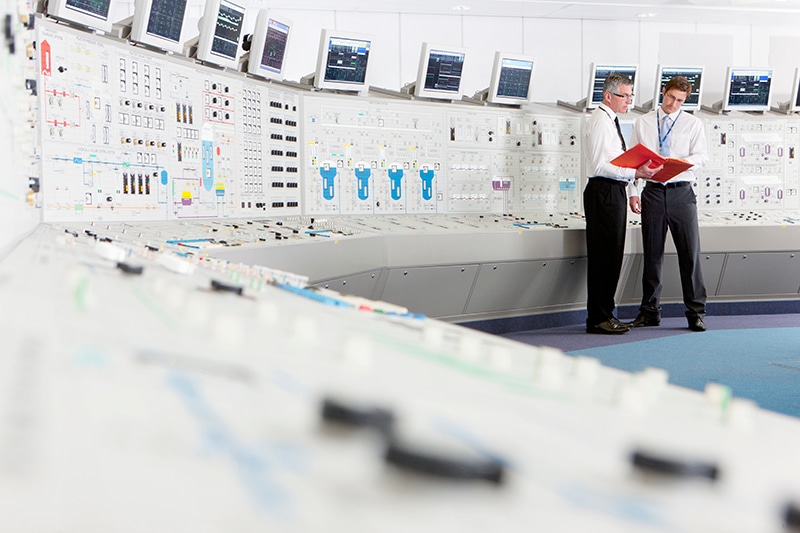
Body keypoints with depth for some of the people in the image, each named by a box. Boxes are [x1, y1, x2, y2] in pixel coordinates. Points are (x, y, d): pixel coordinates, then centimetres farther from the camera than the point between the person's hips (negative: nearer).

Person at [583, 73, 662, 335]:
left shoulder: (611, 121, 20)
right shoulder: (599, 122, -12)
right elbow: (599, 166, -20)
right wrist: (635, 173, -23)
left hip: (615, 192, 10)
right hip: (603, 193, -10)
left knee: (612, 255, 12)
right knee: (603, 256, -8)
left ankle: (605, 314, 18)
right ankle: (598, 319, -4)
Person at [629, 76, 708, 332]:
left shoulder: (693, 123, 8)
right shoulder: (643, 123, 11)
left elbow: (702, 155, -2)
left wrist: (681, 162, -22)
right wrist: (633, 192, 0)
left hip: (681, 192, -1)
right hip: (653, 192, 1)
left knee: (690, 252, -5)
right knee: (652, 253, 6)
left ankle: (696, 313, 1)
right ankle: (650, 311, 14)